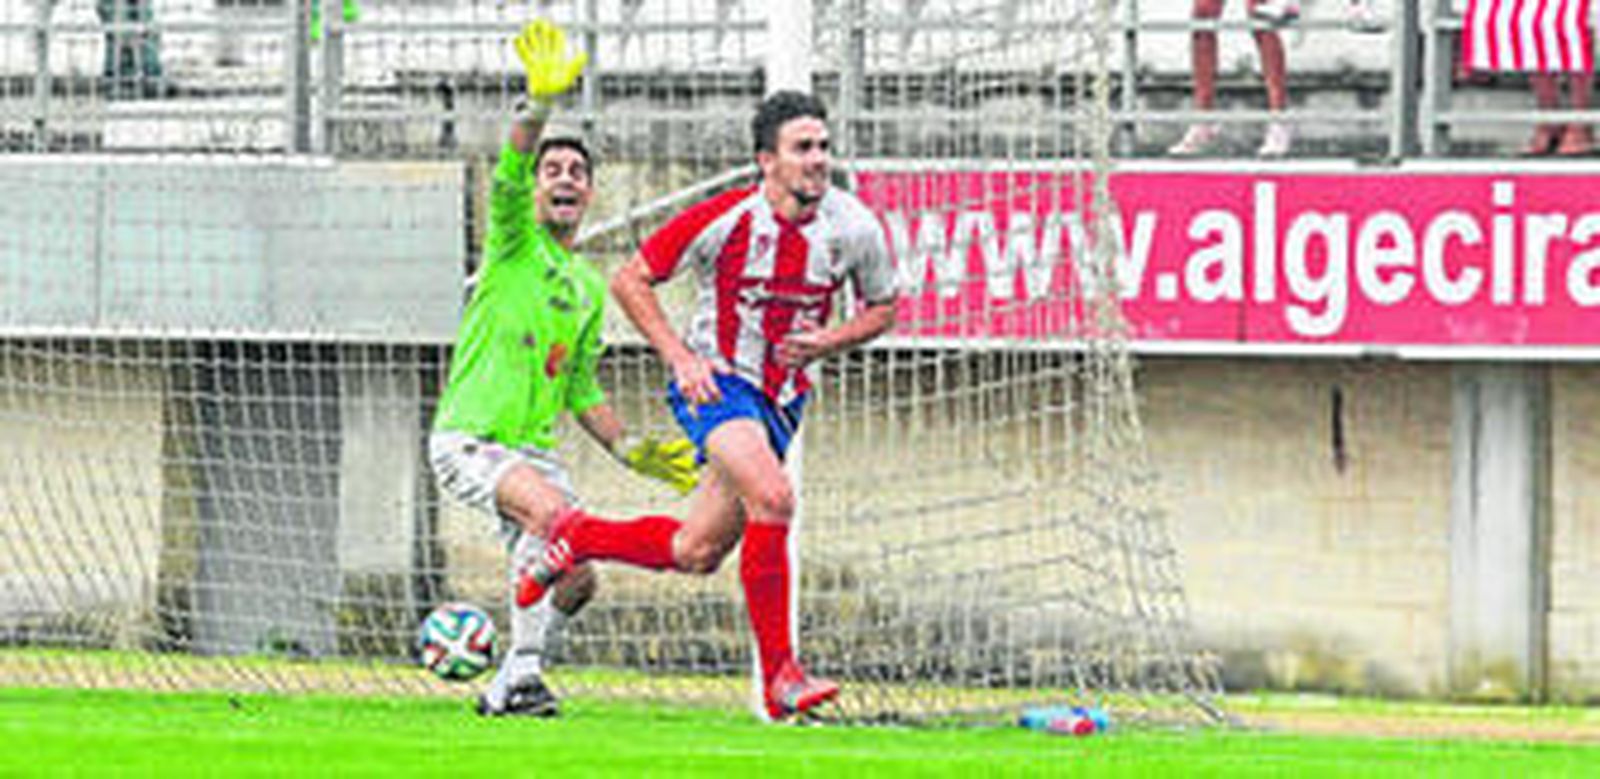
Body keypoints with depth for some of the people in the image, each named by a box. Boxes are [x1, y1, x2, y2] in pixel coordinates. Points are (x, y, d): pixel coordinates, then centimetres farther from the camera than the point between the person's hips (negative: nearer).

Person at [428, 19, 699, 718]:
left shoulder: (588, 289, 18)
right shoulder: (515, 242, 0)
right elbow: (509, 170, -21)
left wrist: (630, 450, 15)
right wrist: (539, 104, -36)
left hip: (534, 448, 7)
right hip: (468, 440, -7)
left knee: (574, 580, -6)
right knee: (550, 509, -32)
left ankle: (506, 690, 13)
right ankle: (522, 671, -26)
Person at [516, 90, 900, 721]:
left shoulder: (854, 229, -7)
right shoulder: (724, 220, -16)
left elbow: (881, 308, 11)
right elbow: (630, 280, -6)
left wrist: (826, 342, -9)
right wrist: (679, 357, -15)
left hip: (782, 400, 5)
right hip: (716, 381, -5)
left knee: (695, 554, 7)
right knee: (773, 498, -29)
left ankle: (579, 538, 34)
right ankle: (779, 678, -25)